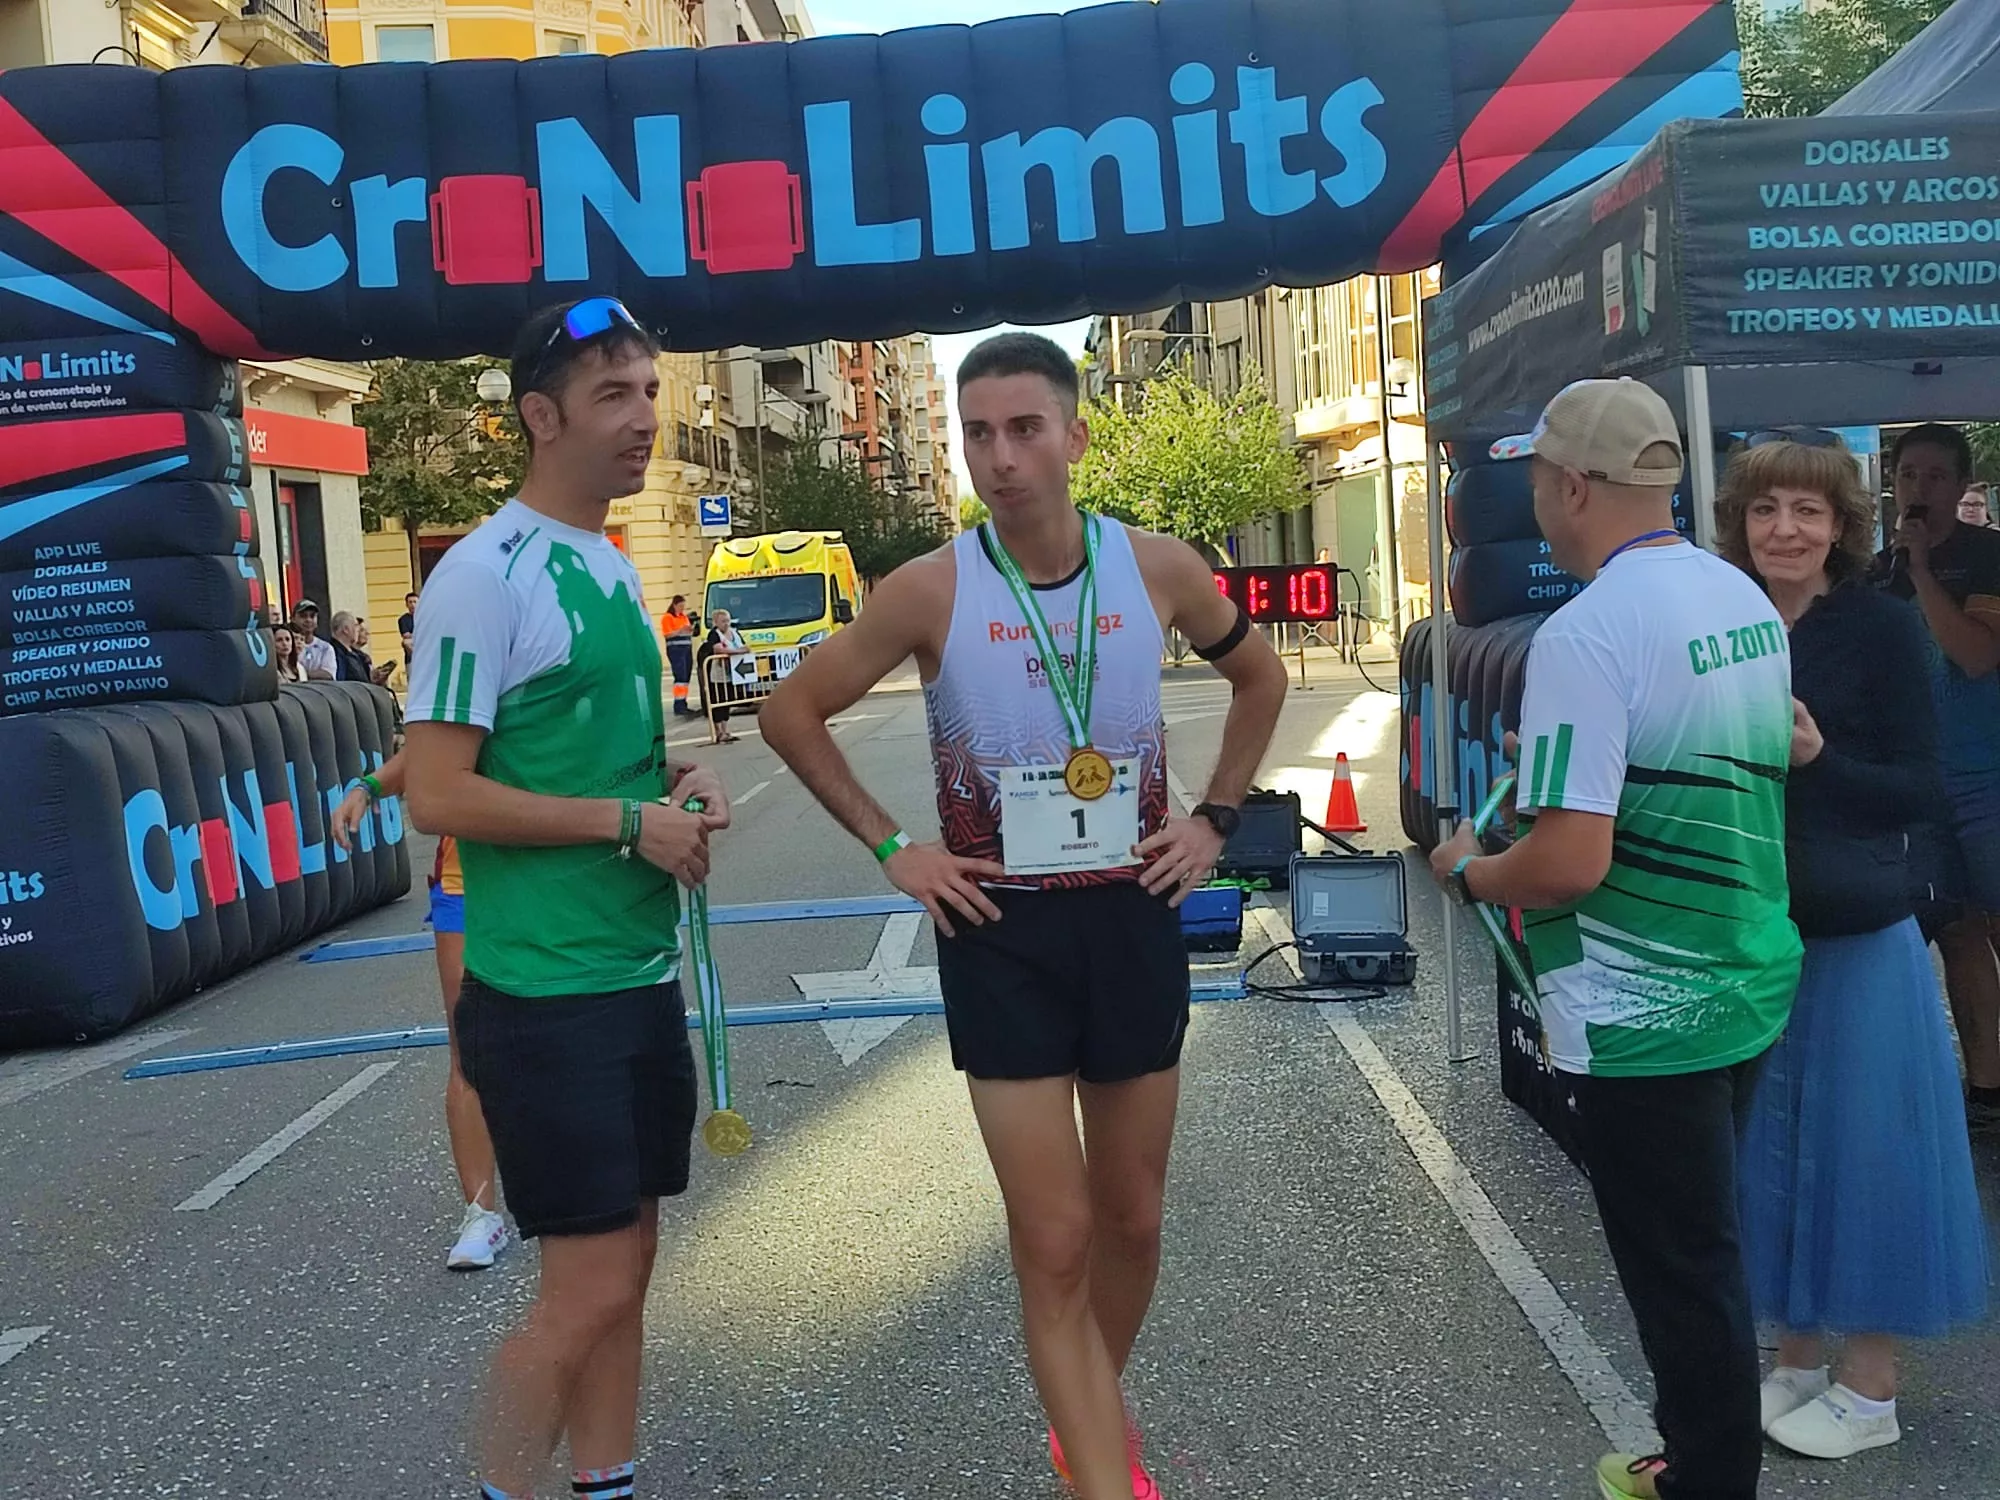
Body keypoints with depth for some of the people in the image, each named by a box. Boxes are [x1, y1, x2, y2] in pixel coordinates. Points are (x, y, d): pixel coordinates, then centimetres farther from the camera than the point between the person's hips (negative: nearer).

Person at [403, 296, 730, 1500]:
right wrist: (631, 822, -17)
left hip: (645, 974, 8)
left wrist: (680, 783, 2)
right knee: (588, 1288, -1)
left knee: (625, 1267, 16)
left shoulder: (618, 569, 12)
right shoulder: (485, 574, -14)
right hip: (547, 990, -8)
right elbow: (438, 796, -18)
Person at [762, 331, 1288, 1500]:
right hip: (1003, 935, -3)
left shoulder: (1158, 567, -5)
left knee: (1131, 1219, 17)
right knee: (1054, 1244, -2)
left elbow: (1261, 677, 14)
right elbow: (793, 713, 1)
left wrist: (1217, 819, 6)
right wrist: (890, 847, -4)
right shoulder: (931, 591, -12)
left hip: (1134, 921, 3)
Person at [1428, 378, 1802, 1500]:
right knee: (1709, 1250, 23)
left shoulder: (1587, 633, -22)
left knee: (1682, 1272, 7)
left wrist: (1468, 873, -8)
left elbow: (1567, 863, -27)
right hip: (1753, 986, 9)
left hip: (1648, 1014, -9)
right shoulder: (1748, 599, 5)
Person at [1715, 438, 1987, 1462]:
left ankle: (1870, 1389, 21)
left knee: (1863, 1148, 5)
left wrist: (1817, 757, -25)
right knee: (1769, 1151, 13)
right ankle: (1795, 1359, 30)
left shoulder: (1883, 627, -8)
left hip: (1859, 938, -4)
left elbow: (1919, 791, -11)